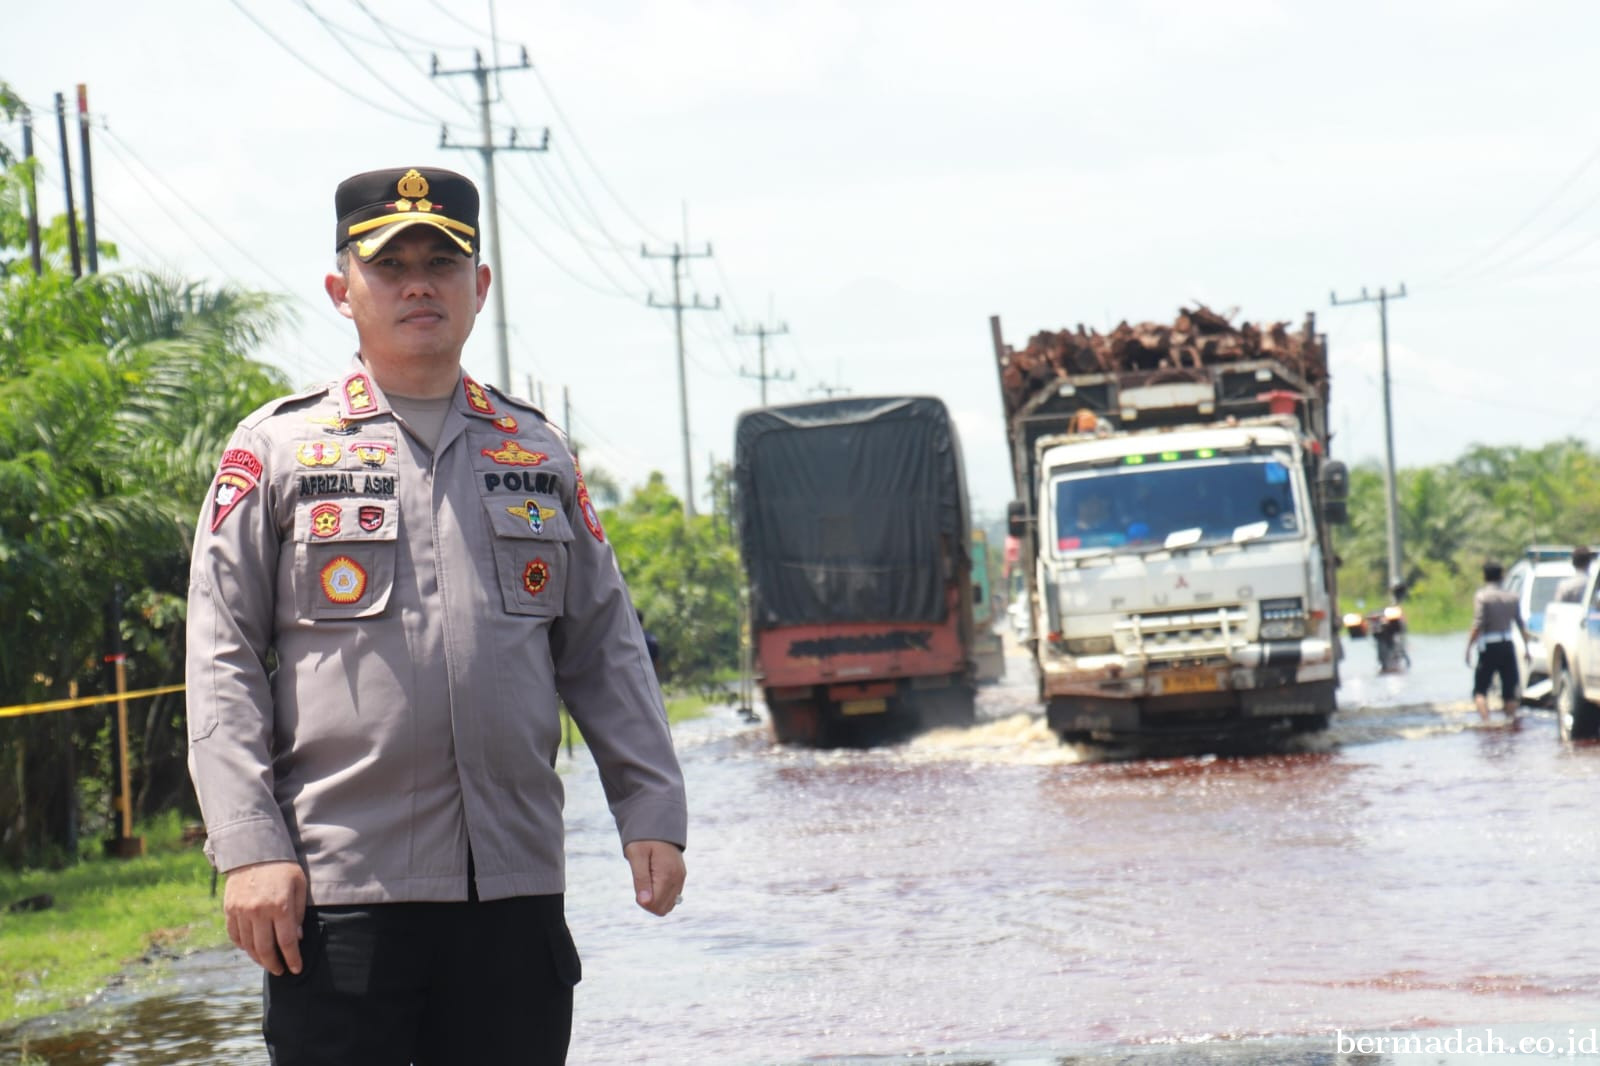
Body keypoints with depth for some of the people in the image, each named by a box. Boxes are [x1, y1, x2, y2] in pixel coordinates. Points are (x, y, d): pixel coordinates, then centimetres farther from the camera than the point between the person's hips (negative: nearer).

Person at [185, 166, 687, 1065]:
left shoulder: (541, 453, 15)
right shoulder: (276, 450, 5)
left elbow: (605, 651, 16)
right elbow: (222, 662, 0)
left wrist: (652, 813, 5)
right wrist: (250, 848, -9)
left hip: (517, 887, 3)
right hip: (339, 884, -3)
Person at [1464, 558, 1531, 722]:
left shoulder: (1482, 596, -8)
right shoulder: (1512, 597, 6)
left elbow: (1478, 626, -15)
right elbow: (1521, 625, 9)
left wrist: (1469, 647, -10)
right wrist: (1526, 648, 17)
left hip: (1489, 647, -4)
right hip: (1508, 646, 4)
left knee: (1480, 690, 0)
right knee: (1509, 691, 11)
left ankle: (1485, 720, -18)